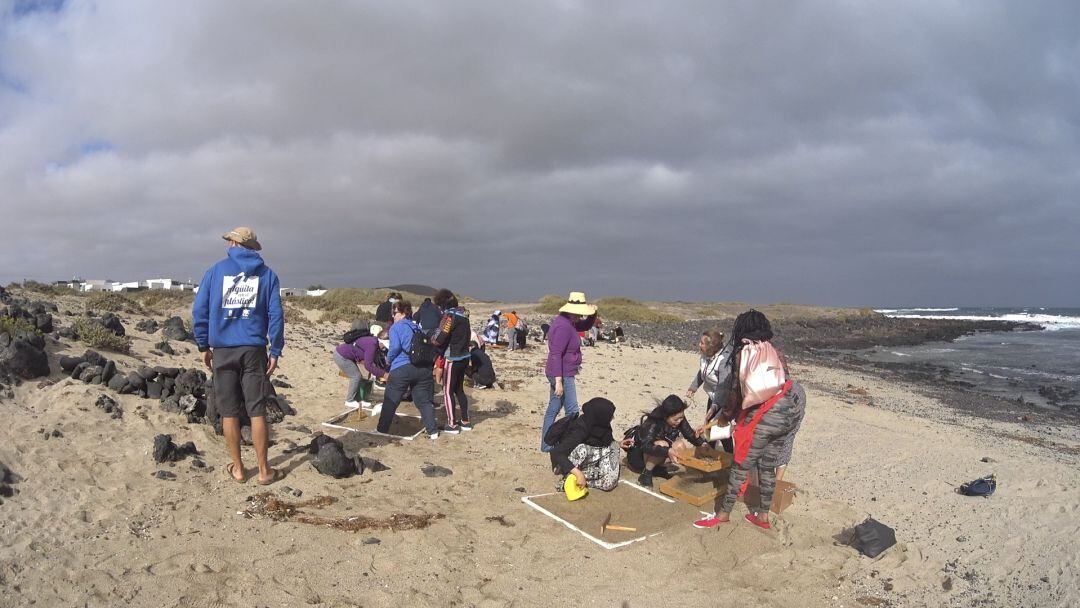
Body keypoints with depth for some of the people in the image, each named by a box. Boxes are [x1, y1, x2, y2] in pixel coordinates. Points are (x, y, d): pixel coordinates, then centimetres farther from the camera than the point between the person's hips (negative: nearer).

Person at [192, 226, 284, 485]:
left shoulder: (216, 270, 5)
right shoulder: (267, 274, 5)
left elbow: (199, 310, 2)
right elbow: (276, 315, -2)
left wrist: (204, 346, 10)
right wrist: (275, 352, 1)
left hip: (222, 350, 0)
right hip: (253, 350, 0)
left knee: (229, 412, 9)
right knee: (257, 411, 4)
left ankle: (238, 469, 16)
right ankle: (264, 471, 8)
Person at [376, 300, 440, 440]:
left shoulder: (396, 327, 1)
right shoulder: (418, 328, 20)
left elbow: (395, 347, -10)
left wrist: (389, 358, 6)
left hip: (401, 369, -5)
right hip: (423, 369, 5)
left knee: (390, 401, 8)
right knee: (424, 401, 10)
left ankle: (381, 430, 16)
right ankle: (433, 431, 8)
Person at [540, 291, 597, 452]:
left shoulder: (567, 322, 9)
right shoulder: (563, 327, -22)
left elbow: (584, 326, 25)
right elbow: (555, 354, -25)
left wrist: (593, 314, 3)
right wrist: (558, 381, -27)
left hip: (560, 375, 10)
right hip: (563, 375, -10)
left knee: (553, 409, 14)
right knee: (572, 412, -1)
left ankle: (546, 445, 20)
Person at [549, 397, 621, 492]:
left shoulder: (598, 423, -12)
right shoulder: (580, 430, -32)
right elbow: (556, 453, -41)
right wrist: (578, 474, -45)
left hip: (586, 463, 7)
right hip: (567, 464, -7)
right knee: (582, 449, -35)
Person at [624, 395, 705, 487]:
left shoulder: (680, 420, -15)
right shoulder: (652, 423, -32)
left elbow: (691, 435, -11)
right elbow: (645, 446, -45)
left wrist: (703, 444, -32)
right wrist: (667, 451, -58)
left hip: (655, 457, 7)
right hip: (637, 455, -7)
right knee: (662, 444, -34)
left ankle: (655, 467, -1)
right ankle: (646, 474, -17)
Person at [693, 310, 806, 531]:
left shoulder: (743, 352, -2)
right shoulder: (774, 351, 16)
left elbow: (736, 393, -1)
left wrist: (721, 419, 15)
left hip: (767, 413, -7)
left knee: (742, 465, 5)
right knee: (767, 465, 18)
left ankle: (723, 514, 16)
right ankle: (763, 516, 28)